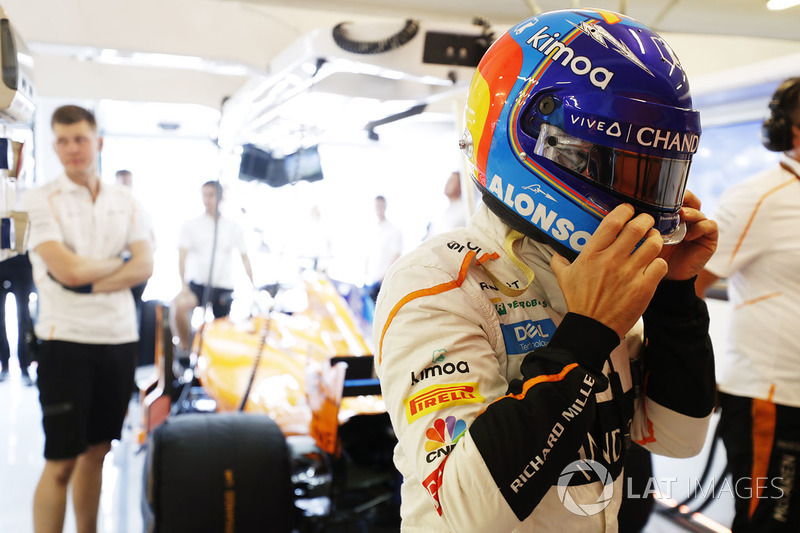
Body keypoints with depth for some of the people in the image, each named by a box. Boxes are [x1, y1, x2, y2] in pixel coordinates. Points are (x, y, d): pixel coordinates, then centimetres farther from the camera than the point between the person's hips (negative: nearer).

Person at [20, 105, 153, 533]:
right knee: (60, 464, -1)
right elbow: (69, 271, -17)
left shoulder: (125, 201, 10)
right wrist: (119, 262, -1)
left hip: (120, 338, 5)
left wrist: (92, 284, -14)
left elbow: (144, 268, -1)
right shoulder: (40, 200, -5)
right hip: (66, 340, -4)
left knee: (95, 453, 15)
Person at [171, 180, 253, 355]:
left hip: (224, 287, 2)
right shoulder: (190, 225, 3)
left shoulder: (233, 227, 7)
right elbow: (182, 256, -7)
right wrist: (184, 285, -21)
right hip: (197, 283, -2)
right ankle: (184, 347, -12)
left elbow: (245, 258, 11)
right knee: (179, 305, -31)